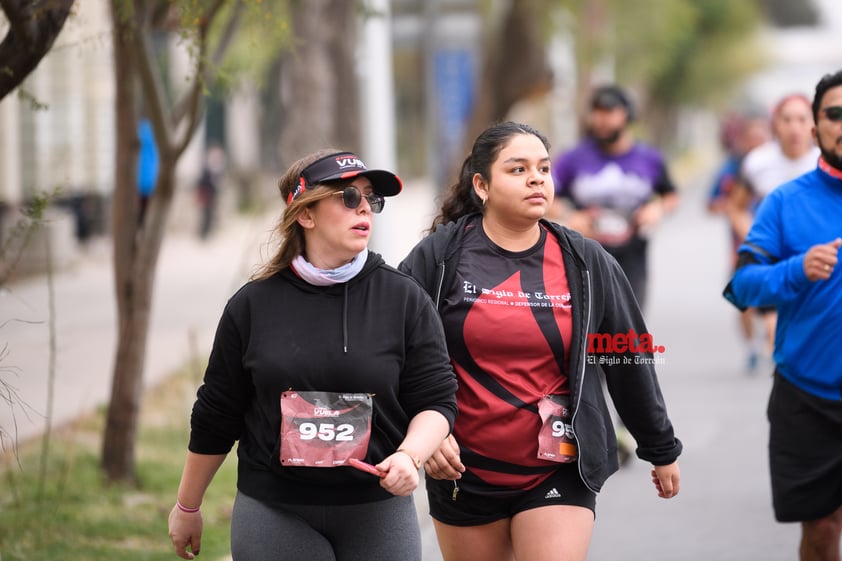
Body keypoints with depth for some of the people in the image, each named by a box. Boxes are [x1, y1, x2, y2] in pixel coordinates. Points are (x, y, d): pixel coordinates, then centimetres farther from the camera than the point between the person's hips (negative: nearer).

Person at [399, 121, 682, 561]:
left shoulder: (585, 262, 1)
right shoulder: (439, 257, -3)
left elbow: (630, 362, 9)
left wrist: (661, 449, 14)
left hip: (558, 474, 0)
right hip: (463, 471, 1)